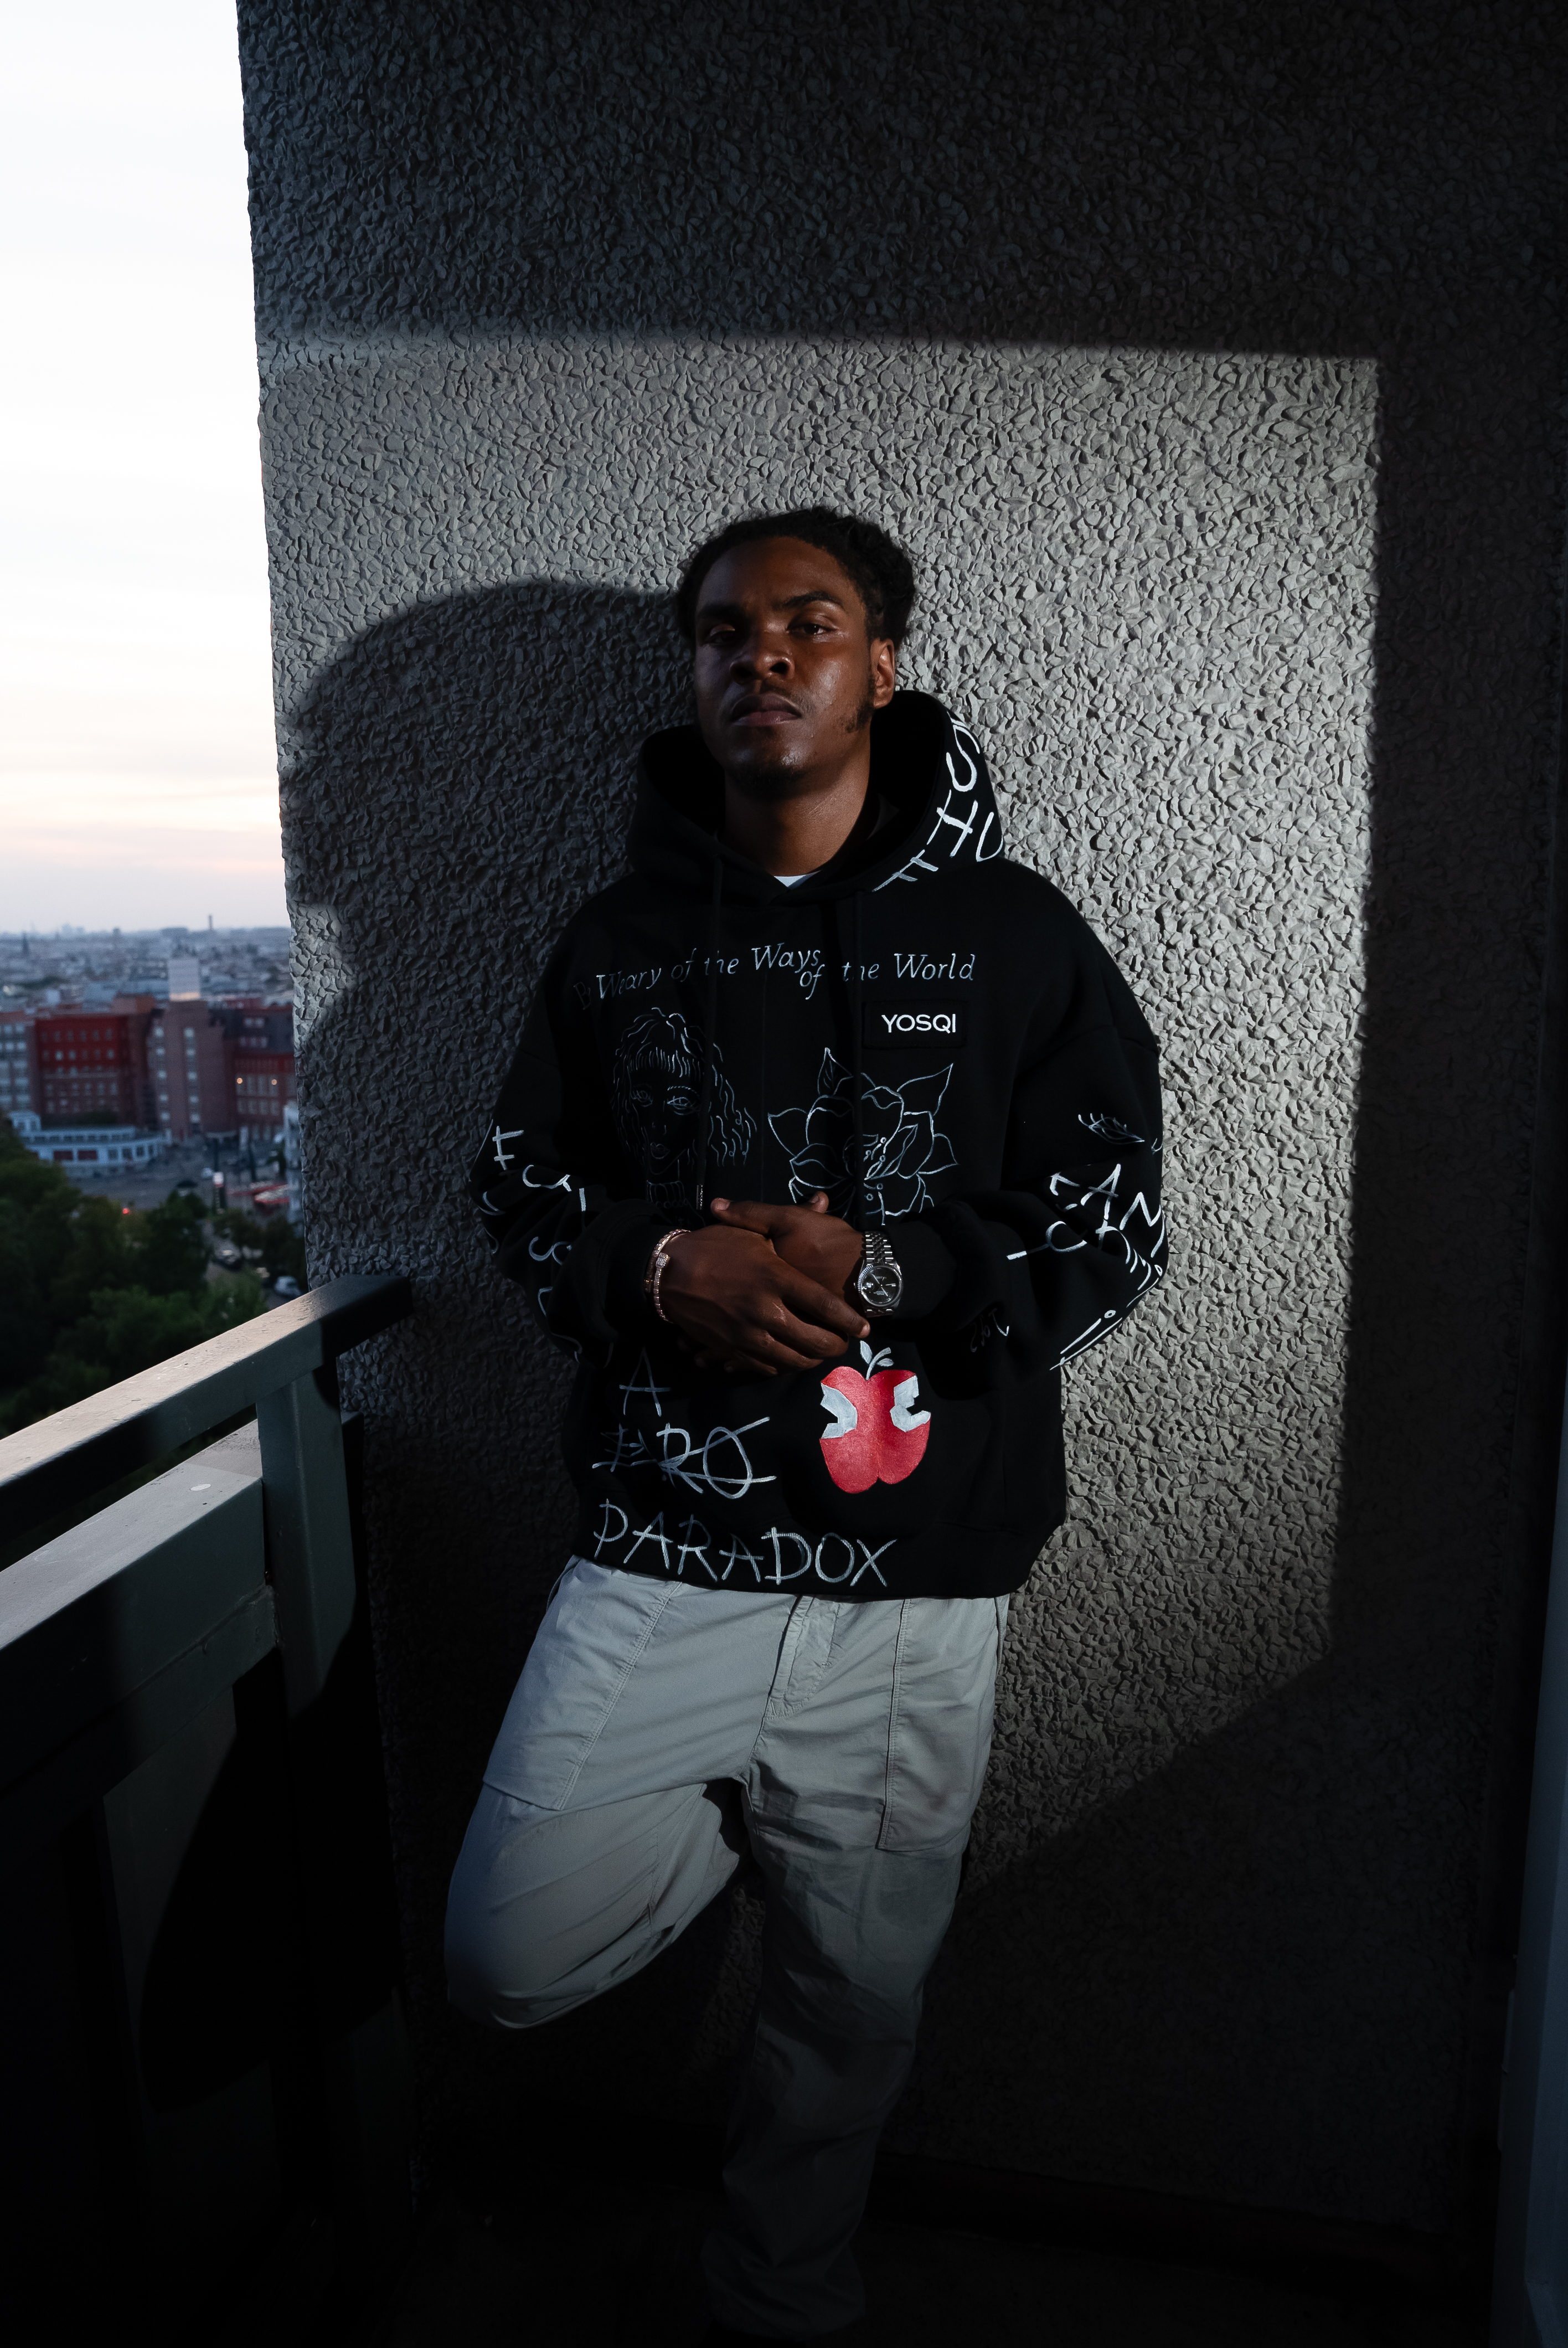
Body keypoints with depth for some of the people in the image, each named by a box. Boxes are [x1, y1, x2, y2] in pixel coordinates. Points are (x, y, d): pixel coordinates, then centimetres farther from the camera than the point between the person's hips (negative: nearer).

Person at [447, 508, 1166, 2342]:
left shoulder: (1014, 937, -1)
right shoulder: (619, 939, 6)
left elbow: (1111, 1238, -2)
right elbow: (517, 1181, 10)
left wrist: (884, 1271, -18)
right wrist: (653, 1269, -12)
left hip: (913, 1585, -1)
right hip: (656, 1563, 2)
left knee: (852, 2003, 15)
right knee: (506, 1962, -1)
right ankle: (740, 1820, 28)